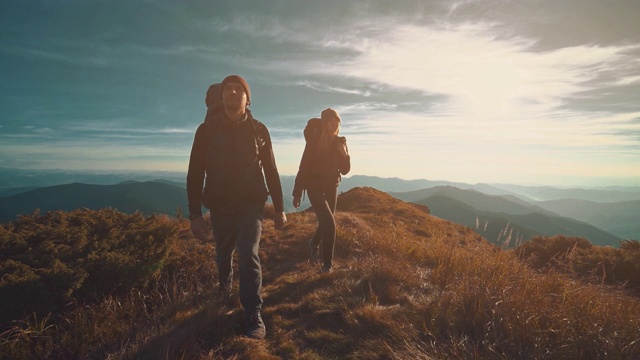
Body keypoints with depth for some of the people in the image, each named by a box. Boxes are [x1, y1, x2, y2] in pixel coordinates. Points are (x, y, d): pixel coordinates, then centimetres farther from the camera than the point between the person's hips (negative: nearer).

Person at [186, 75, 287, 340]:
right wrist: (195, 214, -11)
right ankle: (225, 289, 50)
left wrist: (279, 208, 1)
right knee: (223, 254, 18)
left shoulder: (258, 130, -3)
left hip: (251, 204, -1)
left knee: (248, 256, -14)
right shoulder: (207, 130, -5)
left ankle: (254, 316, -2)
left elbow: (271, 171, 2)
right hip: (220, 206, 2)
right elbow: (195, 173, -6)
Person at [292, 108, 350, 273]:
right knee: (329, 224, -15)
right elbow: (304, 167, -13)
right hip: (315, 187, -5)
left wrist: (343, 152, -20)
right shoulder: (314, 141, -15)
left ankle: (314, 243, 51)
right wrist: (297, 193, -12)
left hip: (331, 187, 6)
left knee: (326, 222, 19)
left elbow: (345, 170, -2)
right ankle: (327, 263, 1)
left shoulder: (340, 142, -1)